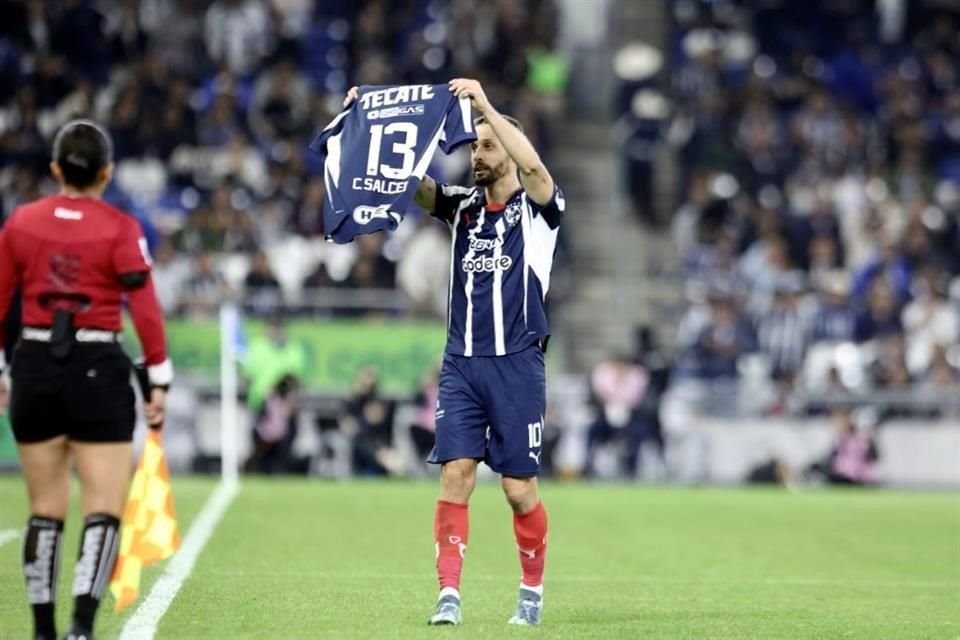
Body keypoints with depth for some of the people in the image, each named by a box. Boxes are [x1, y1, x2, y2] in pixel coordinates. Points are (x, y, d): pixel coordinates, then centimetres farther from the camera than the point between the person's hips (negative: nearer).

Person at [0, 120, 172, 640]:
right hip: (99, 369, -3)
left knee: (45, 511, 11)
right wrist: (158, 381, -4)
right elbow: (145, 309, -9)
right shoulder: (120, 229, -6)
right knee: (104, 510, -1)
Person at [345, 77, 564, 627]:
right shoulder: (463, 205, 11)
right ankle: (450, 595, -9)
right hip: (462, 364, 3)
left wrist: (485, 105, -27)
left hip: (517, 364, -3)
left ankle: (533, 590, 20)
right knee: (456, 473, -8)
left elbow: (533, 166, -22)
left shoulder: (537, 207, -1)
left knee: (519, 488, 0)